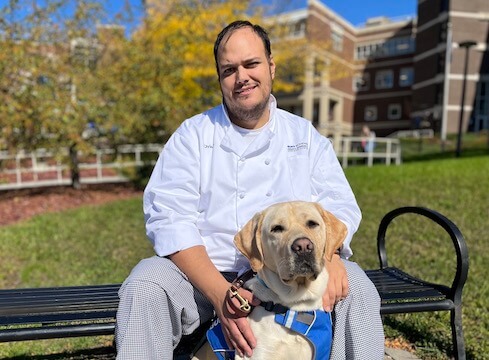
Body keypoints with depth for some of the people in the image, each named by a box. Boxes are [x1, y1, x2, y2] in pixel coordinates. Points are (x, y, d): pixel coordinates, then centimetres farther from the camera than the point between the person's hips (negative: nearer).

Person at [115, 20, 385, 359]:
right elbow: (169, 219, -9)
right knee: (144, 286, -26)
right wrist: (220, 293, -24)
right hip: (204, 272, 0)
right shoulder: (192, 135, 3)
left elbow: (340, 206, 4)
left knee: (355, 287, -24)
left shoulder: (306, 136, 10)